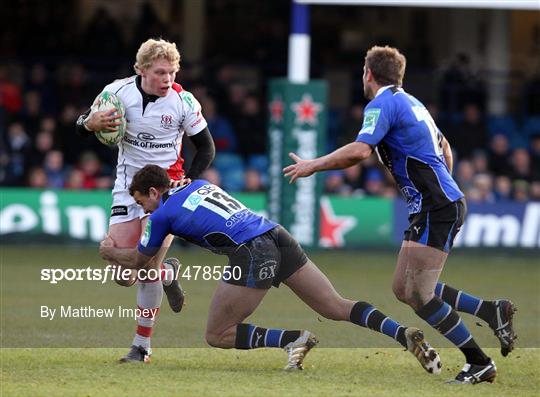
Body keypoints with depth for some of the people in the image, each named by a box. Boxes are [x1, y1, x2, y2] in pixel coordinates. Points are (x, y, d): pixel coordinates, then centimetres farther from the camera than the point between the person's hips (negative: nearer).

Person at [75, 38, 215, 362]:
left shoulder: (183, 101, -12)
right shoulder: (119, 91, -8)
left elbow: (206, 148, 0)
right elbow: (81, 127, 1)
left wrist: (189, 180, -15)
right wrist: (90, 123, -23)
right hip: (127, 187, 3)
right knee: (122, 274, -2)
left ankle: (142, 345, 3)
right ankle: (168, 272, 31)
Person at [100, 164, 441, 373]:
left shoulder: (163, 214, 8)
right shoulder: (198, 184, 25)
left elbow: (138, 261, 25)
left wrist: (110, 252, 44)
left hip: (252, 253, -7)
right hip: (277, 235, 7)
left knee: (217, 335, 3)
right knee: (337, 307, 7)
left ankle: (294, 340, -14)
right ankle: (405, 334, -14)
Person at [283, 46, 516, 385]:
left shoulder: (383, 103, -10)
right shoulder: (411, 103, 20)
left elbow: (360, 151, -24)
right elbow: (445, 149, 30)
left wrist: (312, 165, -13)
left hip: (437, 209, -10)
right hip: (436, 206, 10)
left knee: (418, 296, -9)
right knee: (404, 289, 11)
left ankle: (479, 363, -6)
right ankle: (493, 311, 11)